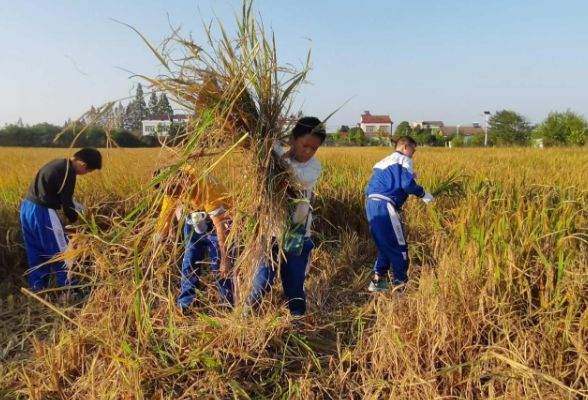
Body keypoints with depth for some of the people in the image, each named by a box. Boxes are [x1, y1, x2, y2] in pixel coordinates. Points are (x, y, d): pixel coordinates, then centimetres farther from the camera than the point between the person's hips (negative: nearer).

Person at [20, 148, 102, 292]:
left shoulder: (58, 163, 12)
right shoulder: (68, 172, -17)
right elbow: (66, 203, -13)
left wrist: (74, 205, 19)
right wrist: (75, 220, 5)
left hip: (27, 207, 10)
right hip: (41, 212, -10)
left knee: (36, 253, 19)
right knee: (61, 252, 3)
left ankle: (38, 288, 29)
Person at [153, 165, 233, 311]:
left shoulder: (206, 188, -38)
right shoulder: (174, 179, -21)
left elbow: (220, 225, -34)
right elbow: (169, 205, -3)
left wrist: (225, 258, -31)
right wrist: (160, 232, -8)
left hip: (216, 220, -5)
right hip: (193, 220, 6)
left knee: (221, 267, -7)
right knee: (189, 264, 6)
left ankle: (228, 306, 5)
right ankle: (184, 305, 16)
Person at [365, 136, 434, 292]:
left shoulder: (383, 162, 27)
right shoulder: (404, 160, 3)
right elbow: (407, 185, -11)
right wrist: (423, 194, 5)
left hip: (371, 205, 9)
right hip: (385, 207, -9)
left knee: (385, 247, 20)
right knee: (398, 247, 2)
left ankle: (378, 281, 23)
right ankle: (401, 284, 9)